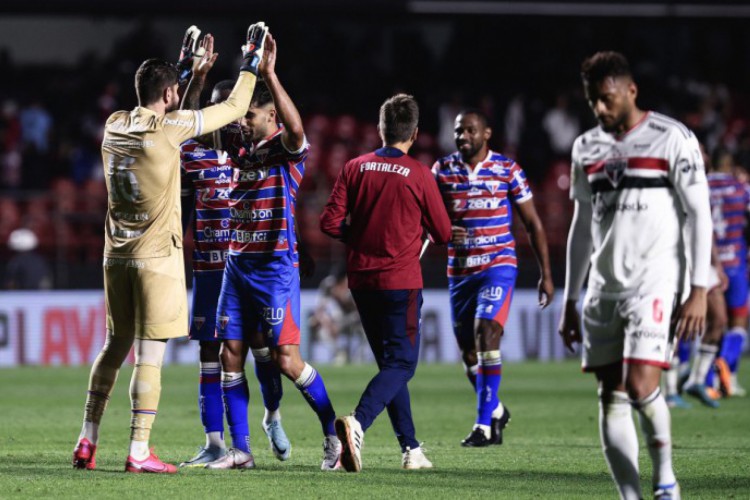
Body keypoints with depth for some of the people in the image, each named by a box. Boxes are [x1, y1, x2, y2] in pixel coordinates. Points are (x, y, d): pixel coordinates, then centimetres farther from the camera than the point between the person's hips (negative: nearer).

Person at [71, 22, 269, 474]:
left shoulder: (115, 127, 5)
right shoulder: (169, 129, -12)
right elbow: (234, 108, -3)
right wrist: (251, 63, 12)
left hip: (117, 255, 6)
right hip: (157, 257, -6)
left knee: (114, 348, 16)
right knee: (150, 356, -4)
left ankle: (87, 443, 15)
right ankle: (139, 453, -6)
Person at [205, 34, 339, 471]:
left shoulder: (287, 150, -7)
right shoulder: (241, 152, 13)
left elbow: (295, 128, -31)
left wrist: (269, 75, -35)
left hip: (276, 267, -7)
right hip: (238, 266, 7)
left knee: (286, 357, -11)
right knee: (231, 354, 3)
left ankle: (335, 433, 3)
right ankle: (240, 450, 7)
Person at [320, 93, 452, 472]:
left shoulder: (355, 168, 0)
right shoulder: (419, 175, -8)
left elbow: (330, 223, -3)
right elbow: (443, 234, 1)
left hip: (362, 281, 5)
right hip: (400, 281, -5)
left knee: (390, 362, 16)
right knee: (401, 363, -4)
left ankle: (411, 448, 16)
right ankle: (358, 423, -30)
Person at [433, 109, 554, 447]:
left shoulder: (507, 170, -3)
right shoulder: (442, 171, 4)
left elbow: (532, 224, 3)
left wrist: (546, 274, 2)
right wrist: (444, 232, -15)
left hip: (498, 266, -4)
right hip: (459, 270, 4)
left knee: (486, 334, -20)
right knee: (468, 352, 8)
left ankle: (485, 424, -19)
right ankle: (496, 410, 32)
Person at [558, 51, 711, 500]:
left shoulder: (673, 139, -3)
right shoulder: (588, 148, 14)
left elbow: (698, 215, -5)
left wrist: (700, 291, -12)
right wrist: (570, 302, 17)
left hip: (655, 283, -6)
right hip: (604, 289, 6)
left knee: (641, 383, -19)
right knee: (612, 397, 0)